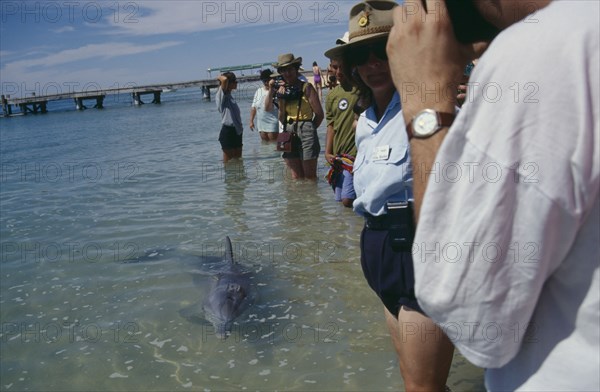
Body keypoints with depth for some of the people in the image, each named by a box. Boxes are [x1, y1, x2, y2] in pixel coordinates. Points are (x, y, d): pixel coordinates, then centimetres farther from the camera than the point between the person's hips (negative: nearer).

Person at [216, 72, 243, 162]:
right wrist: (220, 77, -9)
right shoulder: (222, 95, -11)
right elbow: (225, 79, -30)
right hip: (228, 132, -9)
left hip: (237, 132, 9)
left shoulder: (230, 96, 16)